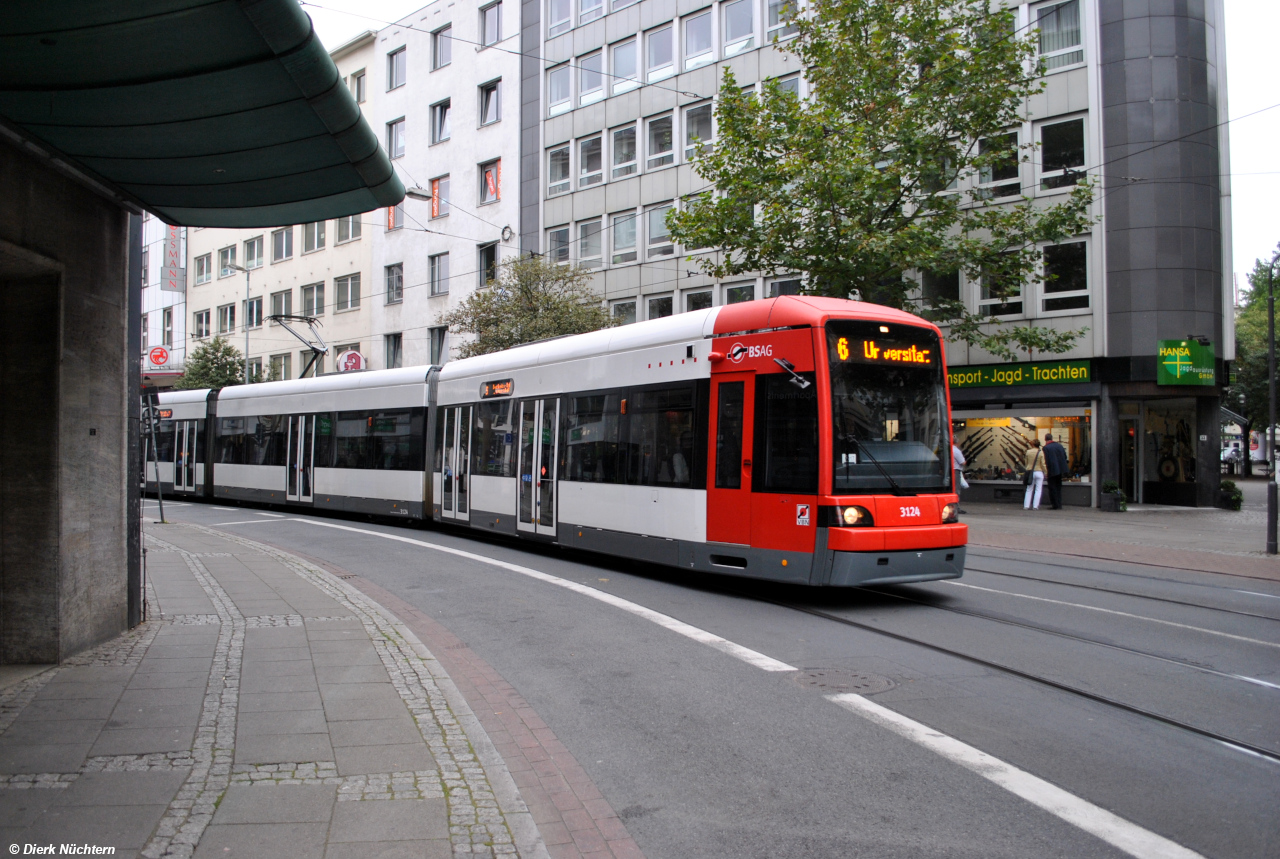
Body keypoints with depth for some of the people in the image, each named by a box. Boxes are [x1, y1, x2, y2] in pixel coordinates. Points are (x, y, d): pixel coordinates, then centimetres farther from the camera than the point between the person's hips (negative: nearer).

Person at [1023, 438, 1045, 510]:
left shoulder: (1028, 452, -2)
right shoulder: (1041, 453, -8)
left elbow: (1026, 463, 6)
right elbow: (1043, 464, -9)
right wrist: (1045, 472, 2)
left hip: (1030, 472, 2)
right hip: (1039, 472, -2)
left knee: (1029, 490, 9)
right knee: (1038, 490, 3)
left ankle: (1026, 505, 5)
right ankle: (1035, 506, -2)